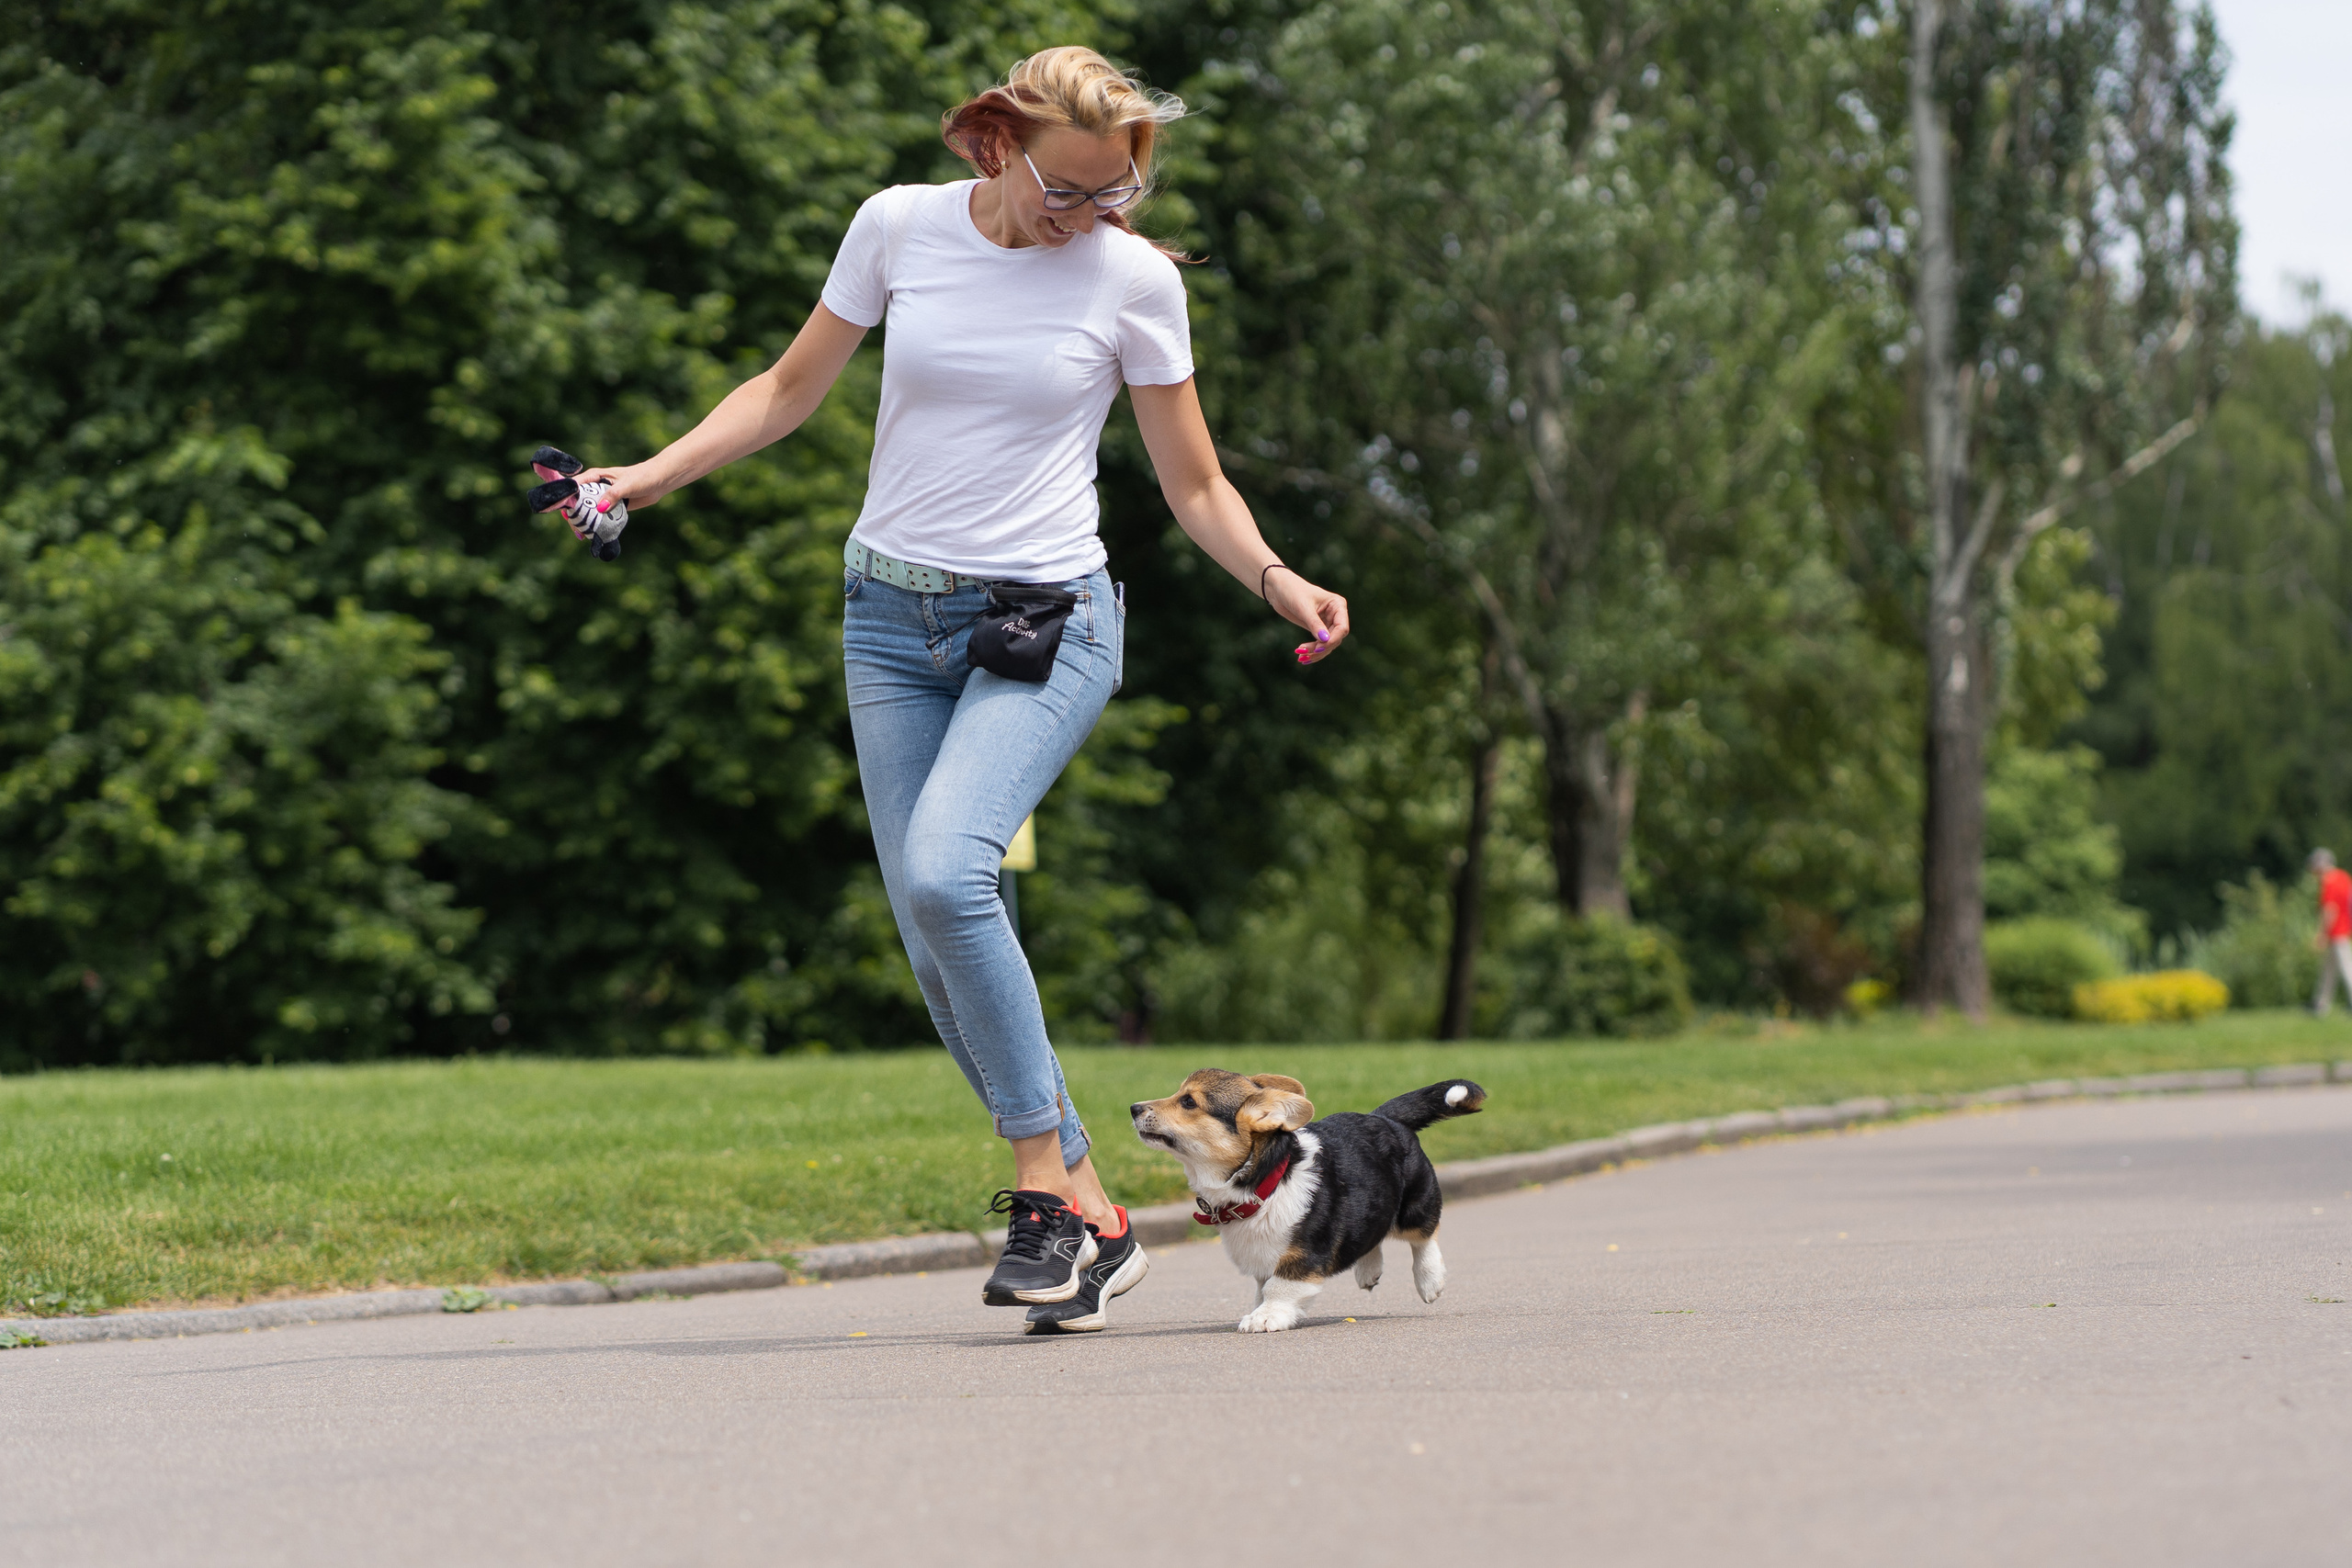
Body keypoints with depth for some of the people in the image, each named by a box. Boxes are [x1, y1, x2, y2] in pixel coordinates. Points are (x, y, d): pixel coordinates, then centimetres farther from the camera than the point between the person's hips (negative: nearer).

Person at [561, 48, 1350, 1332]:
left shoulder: (1134, 278, -5)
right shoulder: (899, 227, 0)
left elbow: (1193, 485, 3)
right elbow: (790, 391, 13)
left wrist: (1276, 580, -14)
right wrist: (647, 478, 4)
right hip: (893, 616, 4)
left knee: (944, 872, -27)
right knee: (938, 952, -2)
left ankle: (1045, 1179, -16)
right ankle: (1091, 1221, 9)